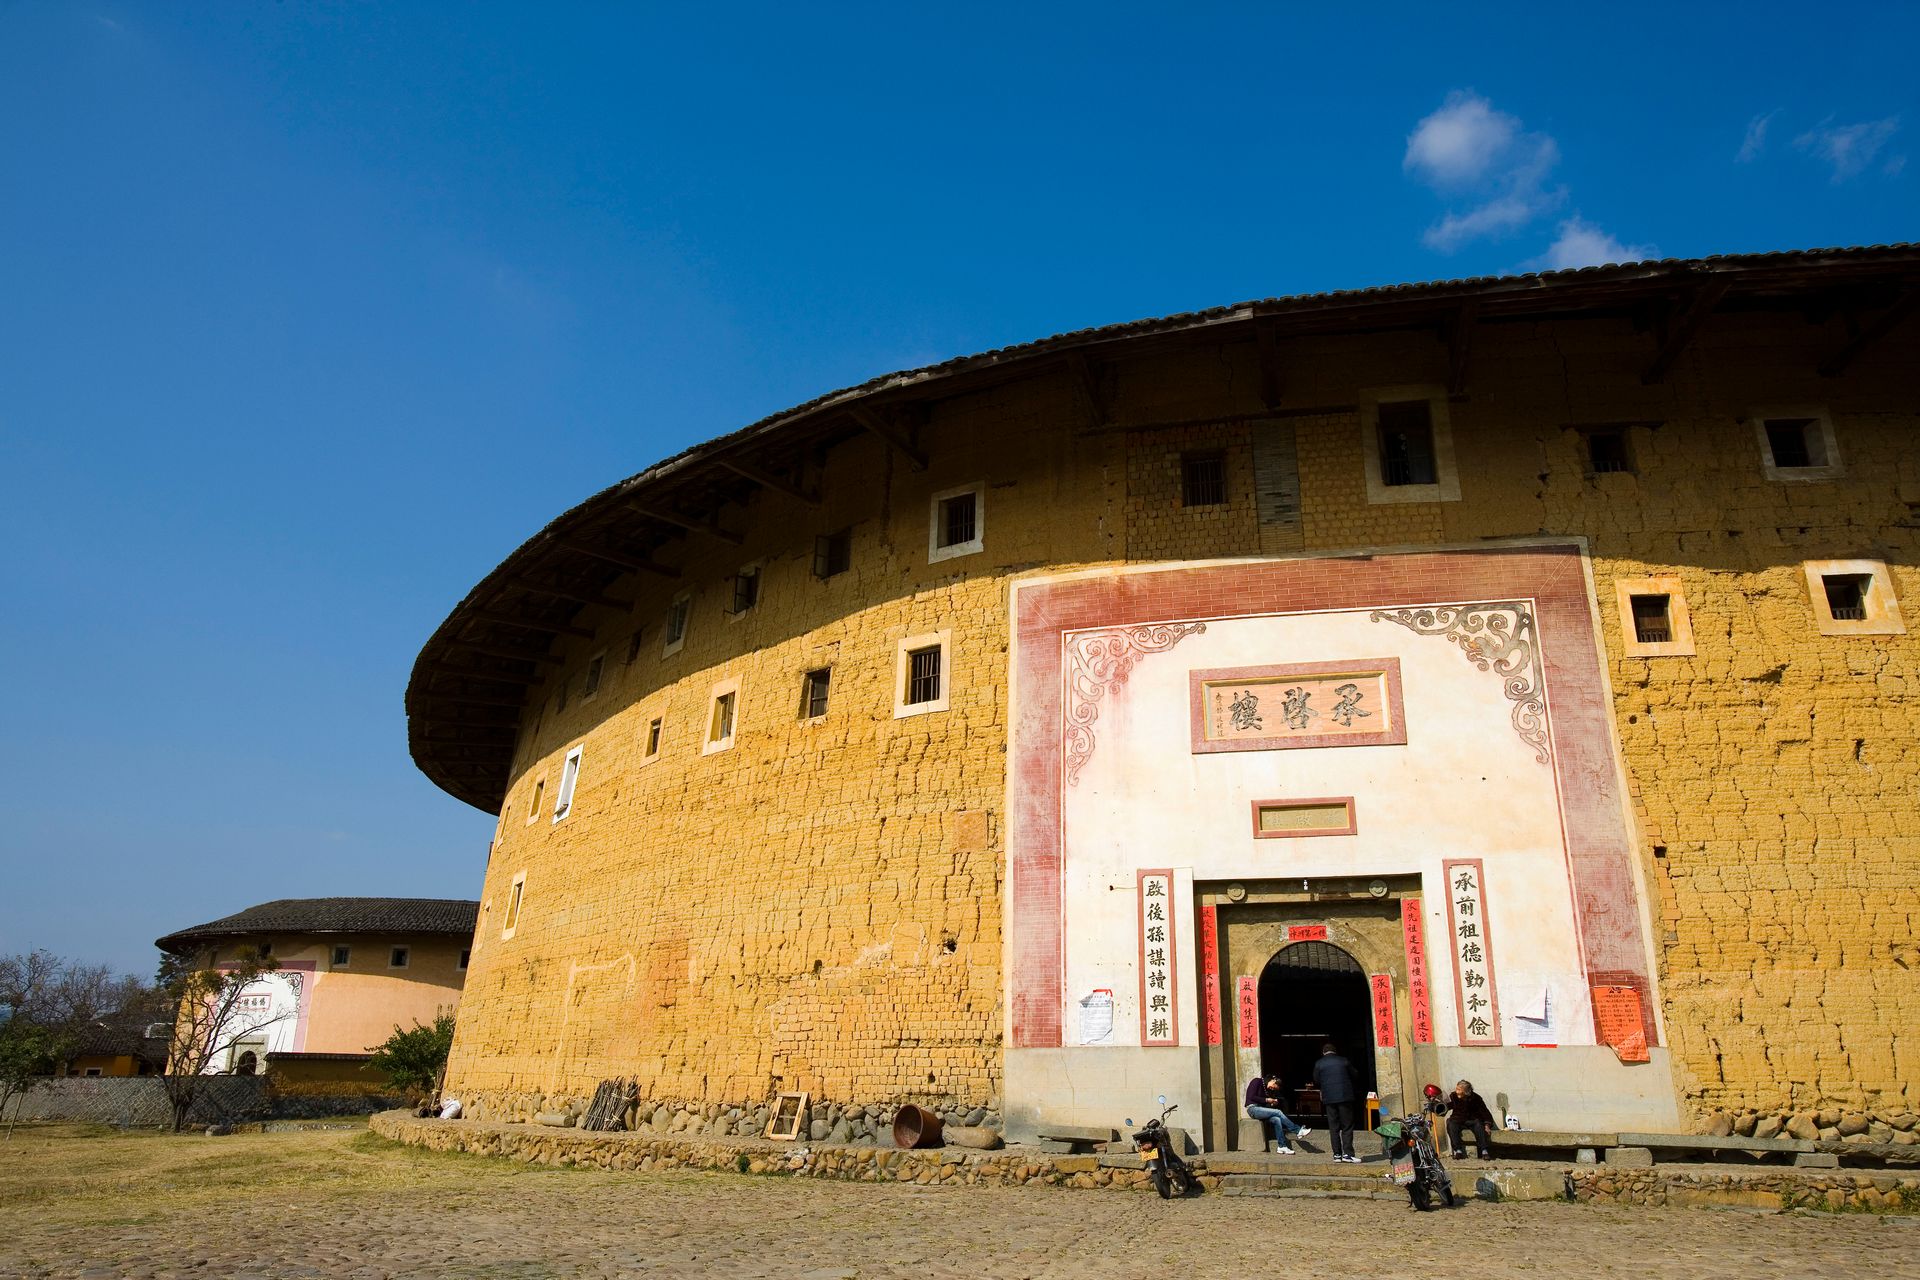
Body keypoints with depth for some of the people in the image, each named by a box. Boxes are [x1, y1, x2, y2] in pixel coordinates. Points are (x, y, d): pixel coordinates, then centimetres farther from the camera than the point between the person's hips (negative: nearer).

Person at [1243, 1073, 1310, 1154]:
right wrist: (1266, 1100, -12)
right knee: (1278, 1112, -22)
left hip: (1261, 1109, 7)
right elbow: (1251, 1097, -13)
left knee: (1277, 1120, -21)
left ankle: (1282, 1146, -23)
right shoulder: (1257, 1081, -4)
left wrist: (1272, 1103, -1)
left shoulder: (1268, 1090, 19)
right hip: (1253, 1108, -7)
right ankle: (1298, 1131, -15)